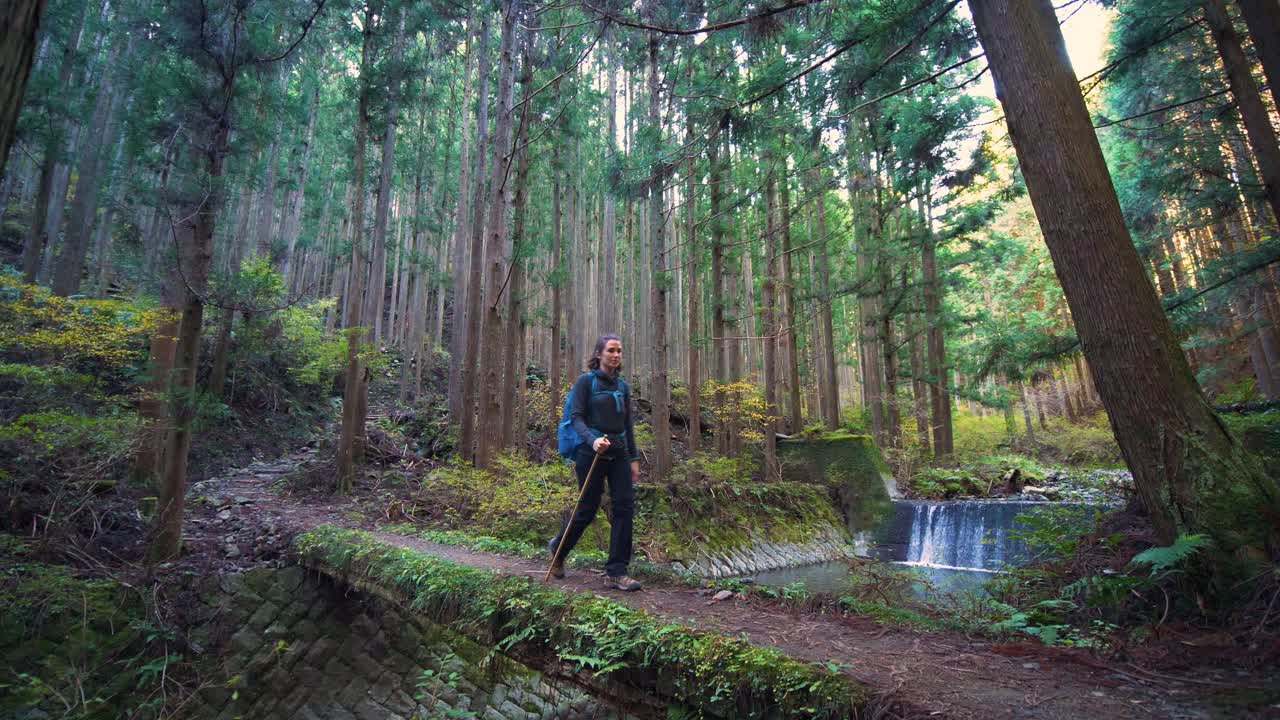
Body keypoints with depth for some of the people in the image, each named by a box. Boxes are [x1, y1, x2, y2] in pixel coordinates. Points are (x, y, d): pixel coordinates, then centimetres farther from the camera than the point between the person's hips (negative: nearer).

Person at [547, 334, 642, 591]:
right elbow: (576, 417, -10)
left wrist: (634, 458, 12)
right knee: (587, 509, 4)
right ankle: (557, 548, 33)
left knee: (625, 507, -5)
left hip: (619, 453, 5)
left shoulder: (623, 386, 12)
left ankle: (617, 573, 4)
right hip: (591, 453, -5)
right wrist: (592, 440, -27)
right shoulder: (586, 381, -3)